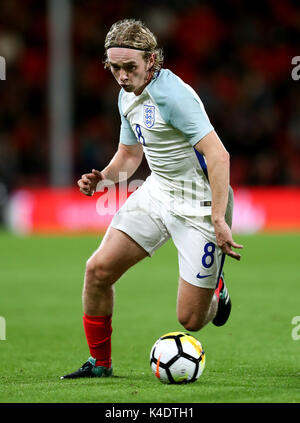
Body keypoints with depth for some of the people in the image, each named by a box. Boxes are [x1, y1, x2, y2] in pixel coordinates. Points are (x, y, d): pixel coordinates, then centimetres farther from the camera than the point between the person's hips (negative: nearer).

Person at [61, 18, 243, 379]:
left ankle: (215, 291, 33)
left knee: (190, 320, -5)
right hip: (156, 193, 8)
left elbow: (218, 155, -29)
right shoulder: (127, 96, 4)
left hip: (199, 205, -8)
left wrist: (219, 220, -33)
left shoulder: (173, 95, -25)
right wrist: (103, 179, -1)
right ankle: (99, 363, 12)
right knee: (98, 269, -6)